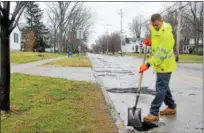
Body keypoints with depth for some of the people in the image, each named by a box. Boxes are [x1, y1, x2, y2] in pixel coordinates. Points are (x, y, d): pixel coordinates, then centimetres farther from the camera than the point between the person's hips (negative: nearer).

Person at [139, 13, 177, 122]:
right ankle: (171, 107, 33)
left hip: (165, 65, -10)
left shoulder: (167, 33, -24)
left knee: (160, 89, -6)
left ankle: (154, 113, -2)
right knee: (164, 87, 18)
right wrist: (150, 42, -1)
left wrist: (148, 64, -30)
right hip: (159, 64, 10)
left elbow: (161, 53, -28)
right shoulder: (154, 30, 5)